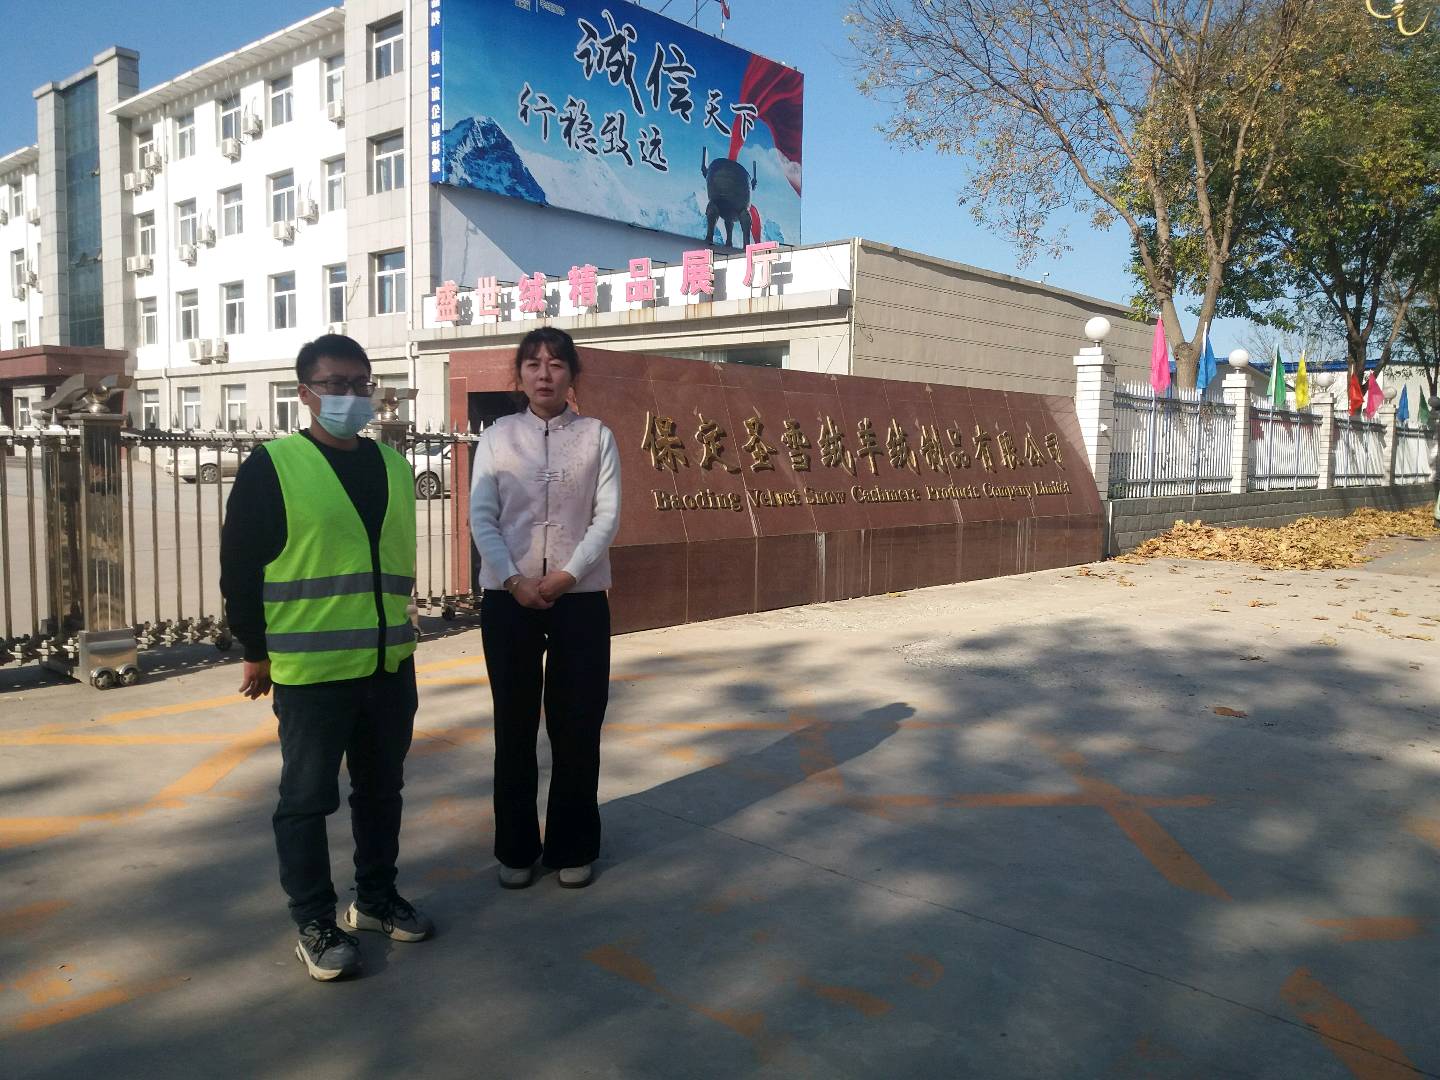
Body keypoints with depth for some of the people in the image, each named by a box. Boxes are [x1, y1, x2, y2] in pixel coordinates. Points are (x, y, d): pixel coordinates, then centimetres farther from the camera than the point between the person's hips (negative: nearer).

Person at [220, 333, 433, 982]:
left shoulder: (393, 466, 9)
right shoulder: (272, 466, -8)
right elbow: (239, 567, -6)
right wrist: (257, 649, -3)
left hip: (389, 664, 6)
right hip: (310, 669, -5)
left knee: (381, 789, 17)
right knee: (307, 799, 7)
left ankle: (377, 898, 35)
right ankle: (315, 924, 22)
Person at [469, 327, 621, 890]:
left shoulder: (597, 436, 2)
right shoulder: (497, 436, 4)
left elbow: (607, 516, -3)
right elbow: (481, 516, -1)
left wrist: (567, 575, -15)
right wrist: (514, 580, -14)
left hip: (580, 597, 0)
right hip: (508, 597, 1)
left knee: (577, 725, 5)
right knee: (514, 725, 8)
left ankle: (572, 847, 21)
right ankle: (516, 849, 22)